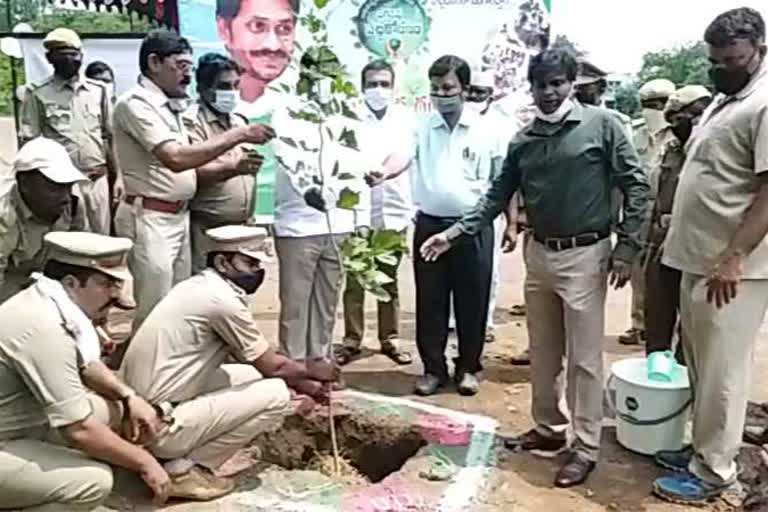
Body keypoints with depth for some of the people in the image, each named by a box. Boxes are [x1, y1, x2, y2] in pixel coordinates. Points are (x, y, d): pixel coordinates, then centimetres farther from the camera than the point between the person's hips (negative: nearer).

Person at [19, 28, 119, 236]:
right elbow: (29, 144, -1)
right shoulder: (38, 94, 0)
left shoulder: (99, 91, 9)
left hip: (98, 180, 3)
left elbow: (110, 137, 12)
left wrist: (118, 176, 6)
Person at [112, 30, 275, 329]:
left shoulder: (169, 106, 13)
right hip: (150, 219, -9)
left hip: (179, 216, 9)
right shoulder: (135, 104, -15)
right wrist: (238, 135, -25)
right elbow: (175, 158, -28)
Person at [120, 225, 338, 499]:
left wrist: (302, 383, 19)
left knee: (251, 375, 17)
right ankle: (185, 468, -4)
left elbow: (258, 361, 19)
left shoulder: (199, 286, 11)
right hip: (158, 424, -9)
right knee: (275, 395, -9)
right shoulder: (223, 299, -18)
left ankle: (181, 456, 13)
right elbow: (273, 366, -7)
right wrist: (314, 371, 11)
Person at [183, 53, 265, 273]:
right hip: (206, 229, -7)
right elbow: (194, 173, -23)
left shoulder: (239, 122, 16)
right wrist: (234, 168, -38)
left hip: (240, 227, 7)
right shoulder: (191, 121, -9)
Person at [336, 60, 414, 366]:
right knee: (354, 281, 5)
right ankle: (352, 340, 16)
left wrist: (383, 173, -32)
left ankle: (389, 339, 22)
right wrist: (364, 174, -31)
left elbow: (403, 154, -12)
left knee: (389, 281, 12)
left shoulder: (404, 117, 4)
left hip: (394, 211, 2)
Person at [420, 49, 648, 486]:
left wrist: (626, 247, -12)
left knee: (583, 358, 2)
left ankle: (586, 446, 15)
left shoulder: (602, 125, -6)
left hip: (585, 255, -5)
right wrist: (455, 233, 1)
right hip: (539, 254, 5)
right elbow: (498, 195, 10)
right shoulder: (524, 140, 7)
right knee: (543, 353, 15)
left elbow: (636, 186, -6)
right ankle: (549, 428, 32)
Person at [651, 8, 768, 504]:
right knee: (703, 367, 17)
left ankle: (713, 472, 12)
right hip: (699, 261, 9)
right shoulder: (722, 101, 17)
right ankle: (704, 449, 30)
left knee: (721, 373, 1)